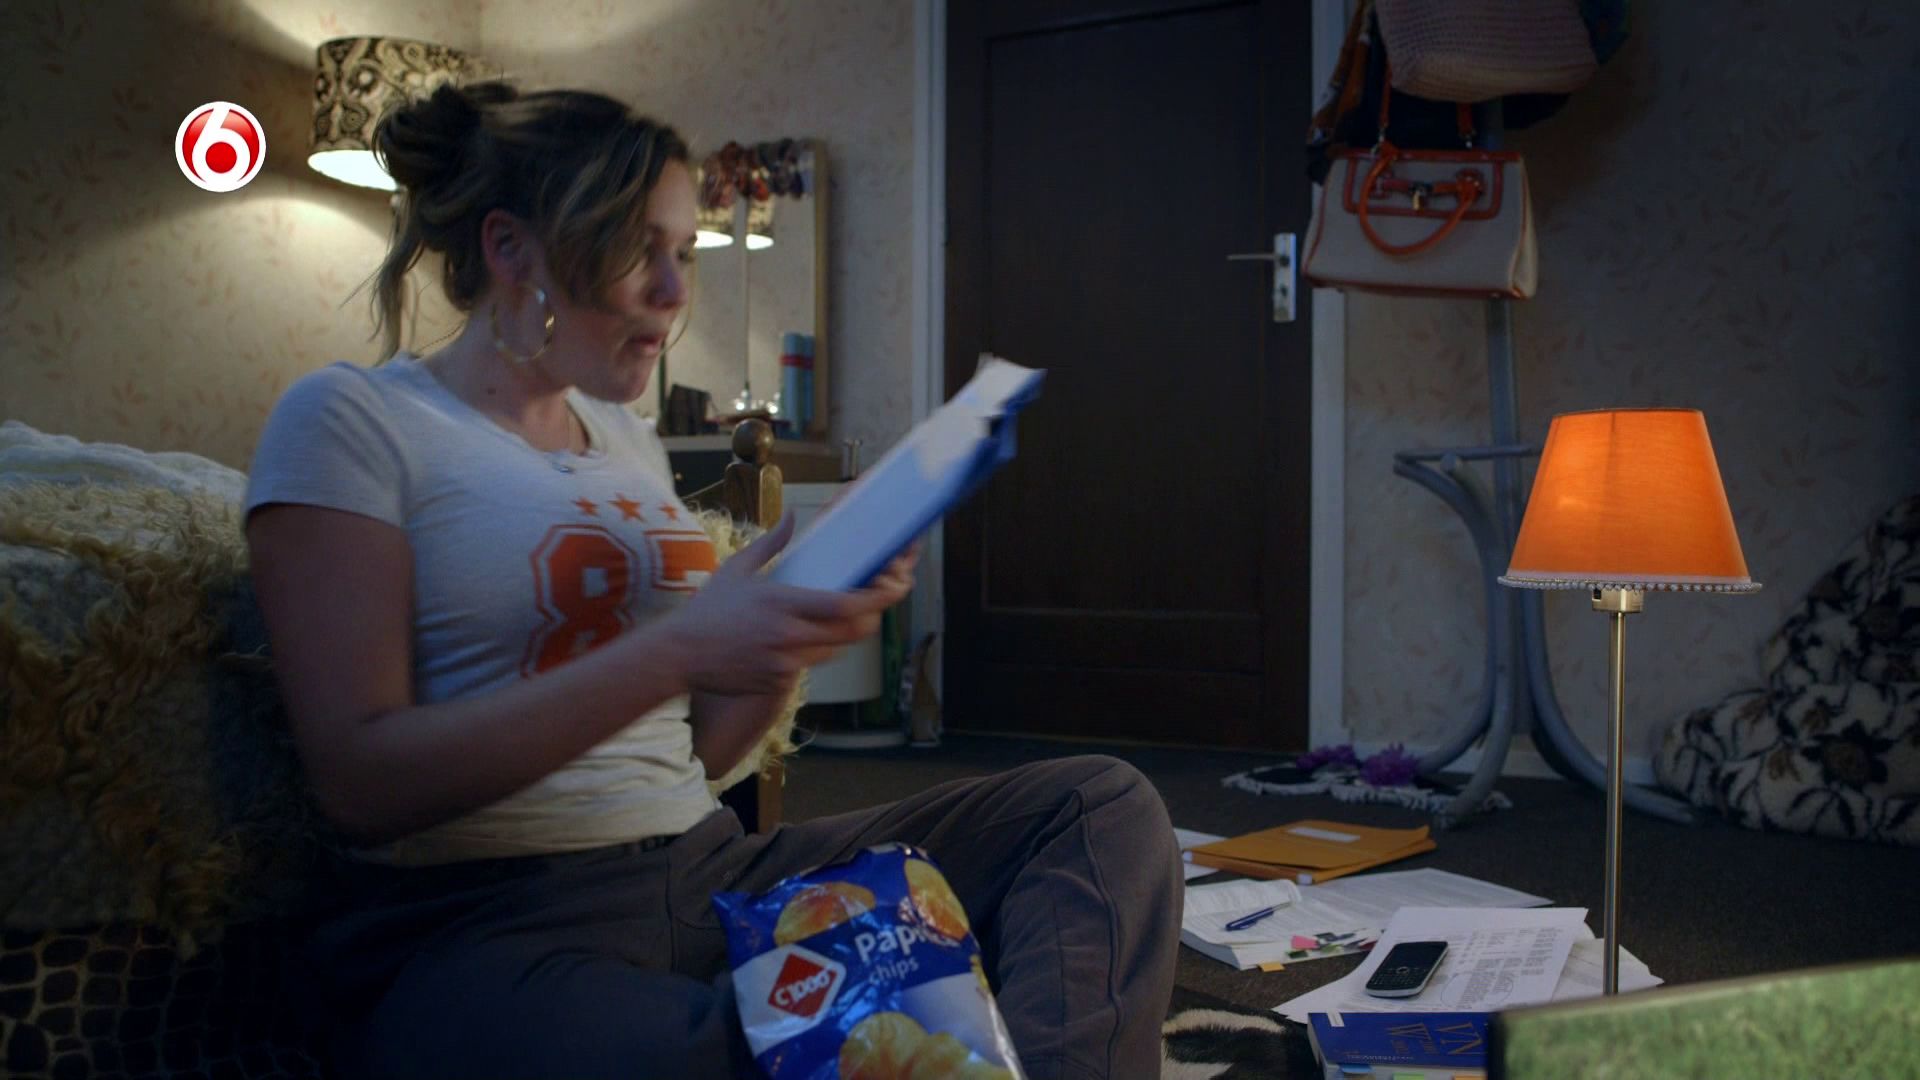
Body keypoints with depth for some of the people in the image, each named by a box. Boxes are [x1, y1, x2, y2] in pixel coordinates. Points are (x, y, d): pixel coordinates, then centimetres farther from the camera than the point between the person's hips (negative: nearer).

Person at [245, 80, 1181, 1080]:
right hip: (483, 926, -7)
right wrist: (677, 648, -21)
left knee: (1103, 804, -11)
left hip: (710, 872, 8)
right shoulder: (350, 421, -1)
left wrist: (804, 627, -2)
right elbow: (358, 781, -13)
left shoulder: (627, 441, 19)